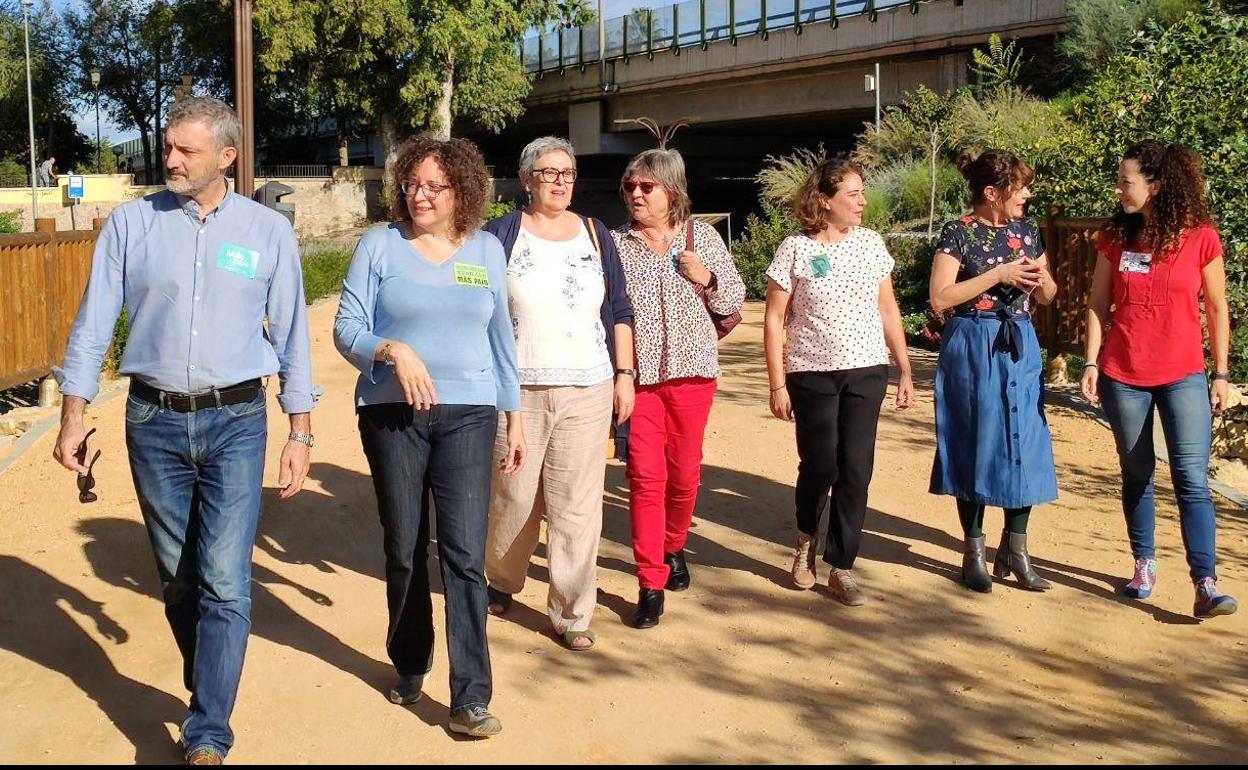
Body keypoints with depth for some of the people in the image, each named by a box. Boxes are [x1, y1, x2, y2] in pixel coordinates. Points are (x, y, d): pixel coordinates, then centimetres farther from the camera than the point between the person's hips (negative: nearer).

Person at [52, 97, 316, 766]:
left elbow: (291, 333, 5)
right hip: (154, 421, 2)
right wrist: (73, 415, 0)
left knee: (225, 581, -8)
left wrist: (299, 432, 3)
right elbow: (93, 323, 5)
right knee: (177, 578, 12)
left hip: (236, 421, -2)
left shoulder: (268, 230, 2)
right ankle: (210, 689, 33)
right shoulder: (131, 223, 3)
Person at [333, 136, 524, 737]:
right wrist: (393, 350, -22)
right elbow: (347, 329, -2)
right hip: (392, 414, 0)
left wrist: (515, 417, 12)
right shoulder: (380, 244, 1)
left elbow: (500, 340, 13)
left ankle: (471, 698, -4)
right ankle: (409, 666, 32)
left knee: (465, 553, -8)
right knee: (403, 549, 11)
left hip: (467, 415, 0)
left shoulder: (487, 249, 7)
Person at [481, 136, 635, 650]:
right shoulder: (501, 234, 3)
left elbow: (619, 312, 14)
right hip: (518, 390, -1)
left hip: (587, 391, 2)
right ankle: (503, 581, 32)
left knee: (577, 505, 0)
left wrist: (625, 374, 7)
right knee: (513, 496, 5)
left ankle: (571, 614, 9)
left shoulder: (595, 235, 12)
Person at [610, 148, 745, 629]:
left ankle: (673, 548, 36)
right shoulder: (615, 244, 2)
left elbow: (734, 301, 10)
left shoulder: (703, 237, 5)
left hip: (692, 372, 1)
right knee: (645, 476, -6)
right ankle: (651, 585, 1)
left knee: (685, 473, 9)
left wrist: (707, 279, -9)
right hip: (638, 374, -1)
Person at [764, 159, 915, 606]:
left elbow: (888, 310, 10)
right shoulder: (795, 250, -5)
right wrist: (777, 385, -7)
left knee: (855, 469, 0)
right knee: (820, 464, 1)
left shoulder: (871, 243, 4)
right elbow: (774, 321, -3)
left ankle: (841, 568, 11)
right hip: (812, 375, -2)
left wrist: (905, 371, 7)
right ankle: (807, 540, 32)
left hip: (866, 372, 3)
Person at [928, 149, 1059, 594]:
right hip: (973, 350, -5)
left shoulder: (1028, 232, 9)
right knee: (977, 446, 2)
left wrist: (1041, 278, -6)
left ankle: (1014, 549, 16)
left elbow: (1046, 297, 17)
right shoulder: (959, 234, -7)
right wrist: (998, 275, -17)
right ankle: (973, 552, 14)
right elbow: (940, 298, -15)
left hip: (1020, 348, 5)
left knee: (1025, 444, 3)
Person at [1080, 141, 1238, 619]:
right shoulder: (1116, 237, 3)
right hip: (1124, 376, 2)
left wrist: (1222, 374, 1)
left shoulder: (1200, 237, -4)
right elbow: (1098, 304, 7)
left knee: (1192, 480, -8)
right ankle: (1144, 565, 25)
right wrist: (1091, 363, 1)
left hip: (1183, 377, -2)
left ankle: (1206, 584, -9)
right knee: (1136, 475, 11)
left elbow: (1217, 309, 2)